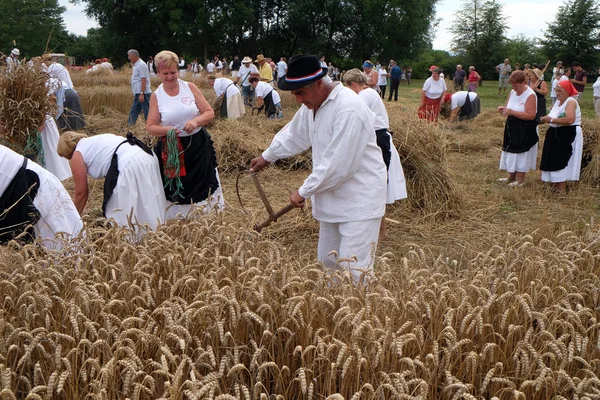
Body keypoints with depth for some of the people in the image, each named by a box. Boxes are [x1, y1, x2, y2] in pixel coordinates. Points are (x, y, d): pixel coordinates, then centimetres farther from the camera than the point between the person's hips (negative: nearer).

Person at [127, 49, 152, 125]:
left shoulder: (141, 65, -13)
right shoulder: (136, 65, 17)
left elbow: (143, 80, -20)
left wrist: (141, 93, -24)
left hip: (143, 94, -10)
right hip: (137, 94, 10)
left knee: (147, 113, -6)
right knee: (133, 112, 13)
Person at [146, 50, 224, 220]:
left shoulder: (190, 87, -3)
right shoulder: (157, 96, -2)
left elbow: (210, 113, -3)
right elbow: (150, 127, -3)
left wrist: (196, 121, -24)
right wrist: (166, 130, -24)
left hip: (198, 145, 1)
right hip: (171, 148, -1)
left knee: (201, 184, 12)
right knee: (175, 189, 7)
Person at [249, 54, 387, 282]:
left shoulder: (349, 110, -26)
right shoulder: (313, 103, 3)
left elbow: (337, 166, -26)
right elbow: (294, 134, 23)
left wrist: (304, 192, -15)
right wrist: (267, 156, 35)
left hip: (360, 201, -9)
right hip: (334, 198, 9)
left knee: (354, 272, -12)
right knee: (327, 262, 19)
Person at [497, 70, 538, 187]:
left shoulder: (530, 95, -19)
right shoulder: (512, 92, 5)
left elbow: (531, 115, -24)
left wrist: (512, 112, -28)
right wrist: (503, 109, -10)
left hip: (525, 130, -8)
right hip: (512, 127, 8)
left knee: (521, 153, -1)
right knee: (511, 151, 15)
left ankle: (520, 179, 11)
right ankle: (511, 176, 28)